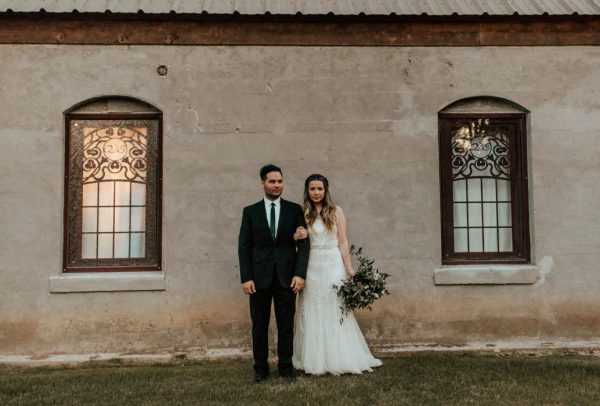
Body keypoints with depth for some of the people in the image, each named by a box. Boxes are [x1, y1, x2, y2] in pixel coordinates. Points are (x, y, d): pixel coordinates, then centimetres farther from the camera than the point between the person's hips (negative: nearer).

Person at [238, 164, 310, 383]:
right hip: (259, 277, 0)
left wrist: (300, 274, -8)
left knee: (286, 325, 7)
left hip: (286, 276, 0)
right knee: (259, 325, 8)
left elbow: (303, 243, 1)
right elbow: (244, 247, 2)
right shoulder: (250, 211, 4)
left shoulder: (294, 209, 5)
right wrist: (246, 278, -6)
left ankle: (286, 367, 21)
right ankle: (260, 368, 21)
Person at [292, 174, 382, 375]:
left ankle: (340, 358, 15)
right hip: (311, 267, 1)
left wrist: (349, 268, -7)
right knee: (313, 314, 6)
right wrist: (296, 236, -14)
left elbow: (343, 242, -1)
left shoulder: (336, 211, 1)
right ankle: (316, 360, 16)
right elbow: (298, 241, 9)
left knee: (336, 312, 4)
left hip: (334, 265, -1)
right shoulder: (302, 213, 5)